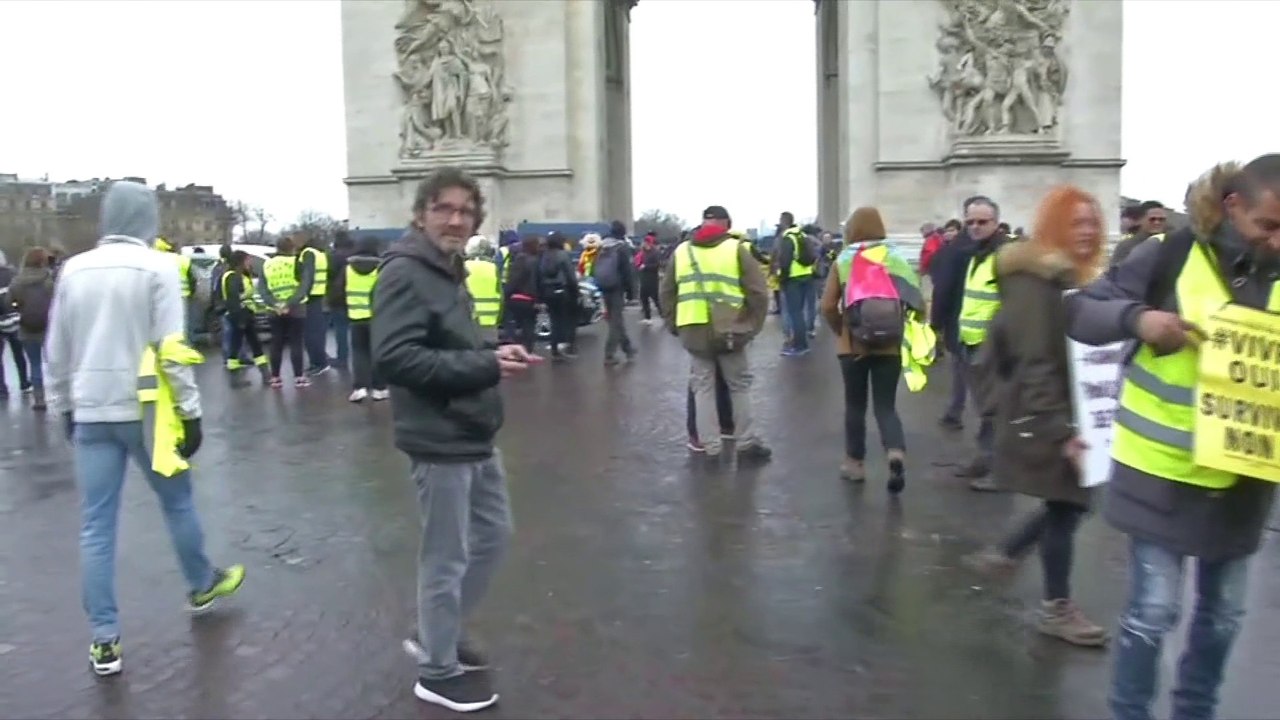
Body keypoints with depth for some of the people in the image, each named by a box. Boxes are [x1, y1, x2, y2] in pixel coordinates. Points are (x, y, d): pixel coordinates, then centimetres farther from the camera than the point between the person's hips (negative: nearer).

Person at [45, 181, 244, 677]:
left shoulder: (73, 270, 6)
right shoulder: (157, 267, -9)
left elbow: (57, 351, 11)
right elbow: (171, 348, -14)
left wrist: (63, 408, 22)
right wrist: (190, 411, -8)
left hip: (90, 412, 4)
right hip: (144, 409, -4)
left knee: (96, 525, 6)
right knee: (176, 500, 17)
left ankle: (104, 642, 10)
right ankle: (202, 586, 36)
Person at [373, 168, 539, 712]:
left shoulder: (450, 271, 14)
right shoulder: (404, 274, -15)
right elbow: (394, 358, -26)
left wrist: (495, 353, 2)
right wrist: (485, 365, -25)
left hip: (474, 437, 10)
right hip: (439, 442, -10)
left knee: (493, 534, 20)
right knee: (447, 559, 3)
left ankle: (436, 634, 37)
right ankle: (438, 672, 23)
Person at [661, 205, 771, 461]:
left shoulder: (680, 251, 10)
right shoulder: (737, 249, 0)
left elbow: (666, 294, 13)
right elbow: (757, 293, -4)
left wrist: (674, 326, 19)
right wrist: (753, 326, 5)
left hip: (693, 332, 3)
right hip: (729, 331, -2)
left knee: (702, 387, 11)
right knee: (739, 385, 11)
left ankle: (709, 446, 11)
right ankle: (746, 442, 17)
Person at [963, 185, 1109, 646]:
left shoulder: (1079, 278, 12)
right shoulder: (1036, 282, -18)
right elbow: (1034, 365, -23)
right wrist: (1061, 431, -26)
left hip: (1073, 414, 9)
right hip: (1043, 421, -9)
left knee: (1070, 502, 15)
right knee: (1066, 505, 2)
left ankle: (1001, 556, 31)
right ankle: (1056, 608, 19)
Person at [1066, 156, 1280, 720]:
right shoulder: (1170, 256, -11)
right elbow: (1078, 311, -9)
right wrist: (1137, 317, -28)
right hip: (1162, 468, -5)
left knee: (1223, 611, 16)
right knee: (1154, 609, 0)